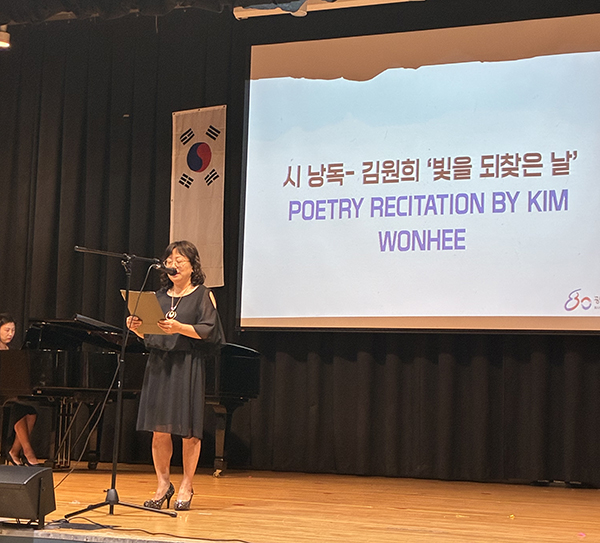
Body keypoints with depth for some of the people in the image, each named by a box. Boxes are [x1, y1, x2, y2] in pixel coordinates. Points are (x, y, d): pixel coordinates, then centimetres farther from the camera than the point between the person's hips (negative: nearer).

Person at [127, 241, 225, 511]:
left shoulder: (203, 295, 2)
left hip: (188, 365, -4)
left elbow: (208, 331, -8)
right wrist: (137, 328, -4)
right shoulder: (159, 296, 16)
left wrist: (179, 328, -21)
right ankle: (163, 483, 11)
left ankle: (186, 487, 5)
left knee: (188, 429, -3)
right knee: (159, 428, 1)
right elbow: (149, 335, 17)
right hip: (159, 364, 4)